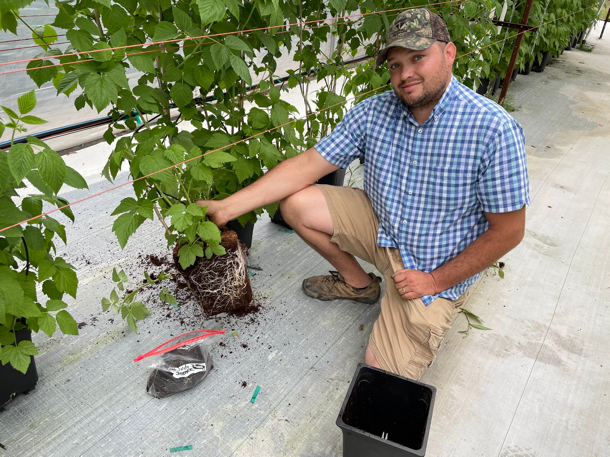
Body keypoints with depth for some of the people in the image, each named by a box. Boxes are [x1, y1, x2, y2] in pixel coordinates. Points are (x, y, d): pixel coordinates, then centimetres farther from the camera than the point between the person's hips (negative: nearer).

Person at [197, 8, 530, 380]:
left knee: (384, 371, -9)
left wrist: (436, 281, -15)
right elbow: (308, 165, -11)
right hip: (382, 227, 5)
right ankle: (358, 282, 15)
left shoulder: (494, 129, -23)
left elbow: (508, 231, -17)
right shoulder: (374, 112, -9)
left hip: (435, 271, -4)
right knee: (296, 203, -8)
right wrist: (228, 207, -17)